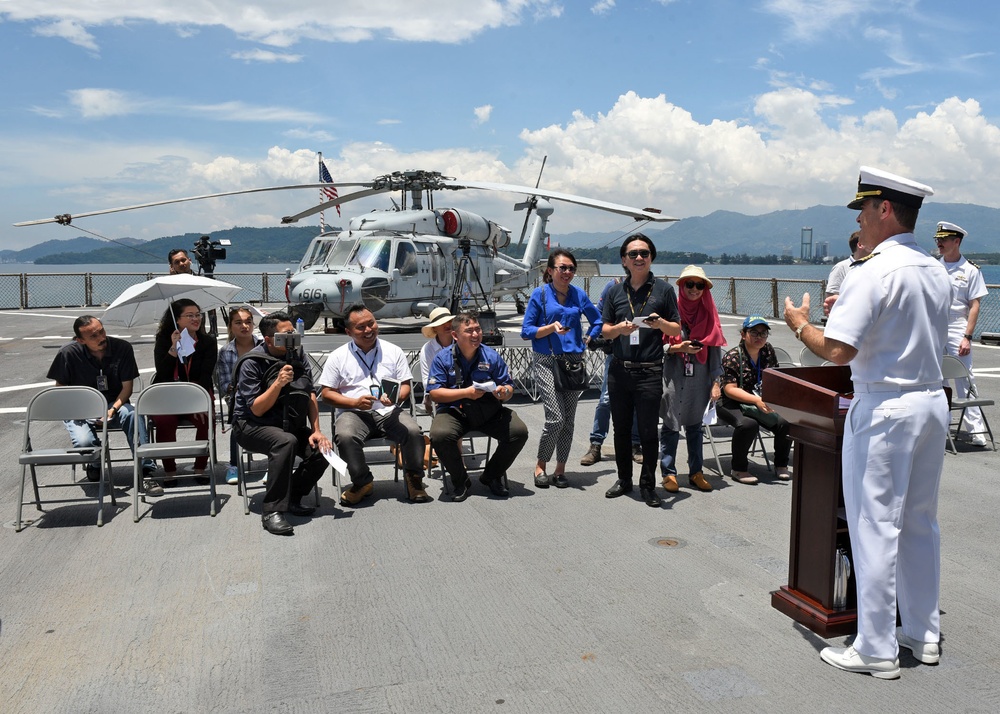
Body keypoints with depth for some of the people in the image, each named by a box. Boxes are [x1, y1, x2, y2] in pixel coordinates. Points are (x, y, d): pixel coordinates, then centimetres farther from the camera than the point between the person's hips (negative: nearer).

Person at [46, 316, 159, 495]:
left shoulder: (122, 348, -10)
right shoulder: (68, 354, -11)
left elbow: (127, 387, -5)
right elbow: (60, 388, 2)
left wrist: (112, 410, -20)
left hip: (114, 404, 0)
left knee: (133, 415, -35)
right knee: (83, 442, -31)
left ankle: (145, 473, -33)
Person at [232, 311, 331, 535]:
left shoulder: (297, 355, 0)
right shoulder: (251, 363, -16)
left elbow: (310, 394, 4)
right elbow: (257, 410, -18)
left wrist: (316, 431, -5)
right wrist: (278, 383, -30)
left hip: (287, 424, 6)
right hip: (251, 426, -6)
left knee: (322, 450, -18)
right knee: (286, 442, -36)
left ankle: (292, 497, 6)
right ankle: (272, 511, -29)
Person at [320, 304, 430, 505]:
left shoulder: (393, 351, 11)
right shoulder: (338, 357, 7)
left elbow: (405, 385, 10)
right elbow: (327, 393, 4)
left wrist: (396, 398, -15)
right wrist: (355, 402, -12)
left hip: (389, 411, 1)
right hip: (353, 412, -1)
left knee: (413, 431, -28)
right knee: (345, 436, -34)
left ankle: (413, 479, -3)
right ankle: (362, 482, -9)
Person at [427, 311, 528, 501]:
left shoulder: (491, 356, 4)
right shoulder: (443, 358, -2)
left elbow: (509, 388, 5)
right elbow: (435, 393, -9)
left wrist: (504, 392, -20)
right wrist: (466, 393, -19)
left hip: (490, 413, 2)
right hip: (454, 412, -2)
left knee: (519, 431, -20)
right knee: (439, 435, -33)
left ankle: (491, 476, 7)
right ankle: (461, 482, -5)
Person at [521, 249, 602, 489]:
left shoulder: (579, 295, 6)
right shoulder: (540, 294, -2)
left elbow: (597, 320, 20)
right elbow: (526, 331, -3)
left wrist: (587, 340, 5)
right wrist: (551, 327, -18)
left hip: (574, 361, 4)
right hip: (547, 362, -4)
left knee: (569, 420, 5)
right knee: (556, 418, -12)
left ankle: (560, 469, 18)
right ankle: (540, 466, 8)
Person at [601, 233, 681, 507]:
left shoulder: (663, 289, 3)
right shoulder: (615, 291, 10)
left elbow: (677, 329, 5)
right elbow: (605, 330, 11)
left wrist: (661, 323, -16)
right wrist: (619, 328, -11)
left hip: (650, 372, -3)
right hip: (619, 369, 3)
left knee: (648, 431, 0)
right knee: (621, 429, 11)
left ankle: (648, 485, 12)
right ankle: (624, 479, 25)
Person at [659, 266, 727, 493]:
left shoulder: (709, 314, 8)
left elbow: (715, 350, 7)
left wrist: (716, 382, 1)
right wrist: (679, 348, -16)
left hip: (700, 378, 3)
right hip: (674, 378, -3)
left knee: (695, 425, 10)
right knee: (671, 426, 1)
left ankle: (696, 472, 19)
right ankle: (668, 473, 10)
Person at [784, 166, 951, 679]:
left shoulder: (873, 273, -17)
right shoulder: (937, 273, 9)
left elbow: (838, 351, -23)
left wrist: (800, 325, -3)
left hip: (884, 410, -8)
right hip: (933, 402, 8)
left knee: (875, 526, 1)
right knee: (921, 522, 18)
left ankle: (878, 650, 11)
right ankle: (923, 633, 31)